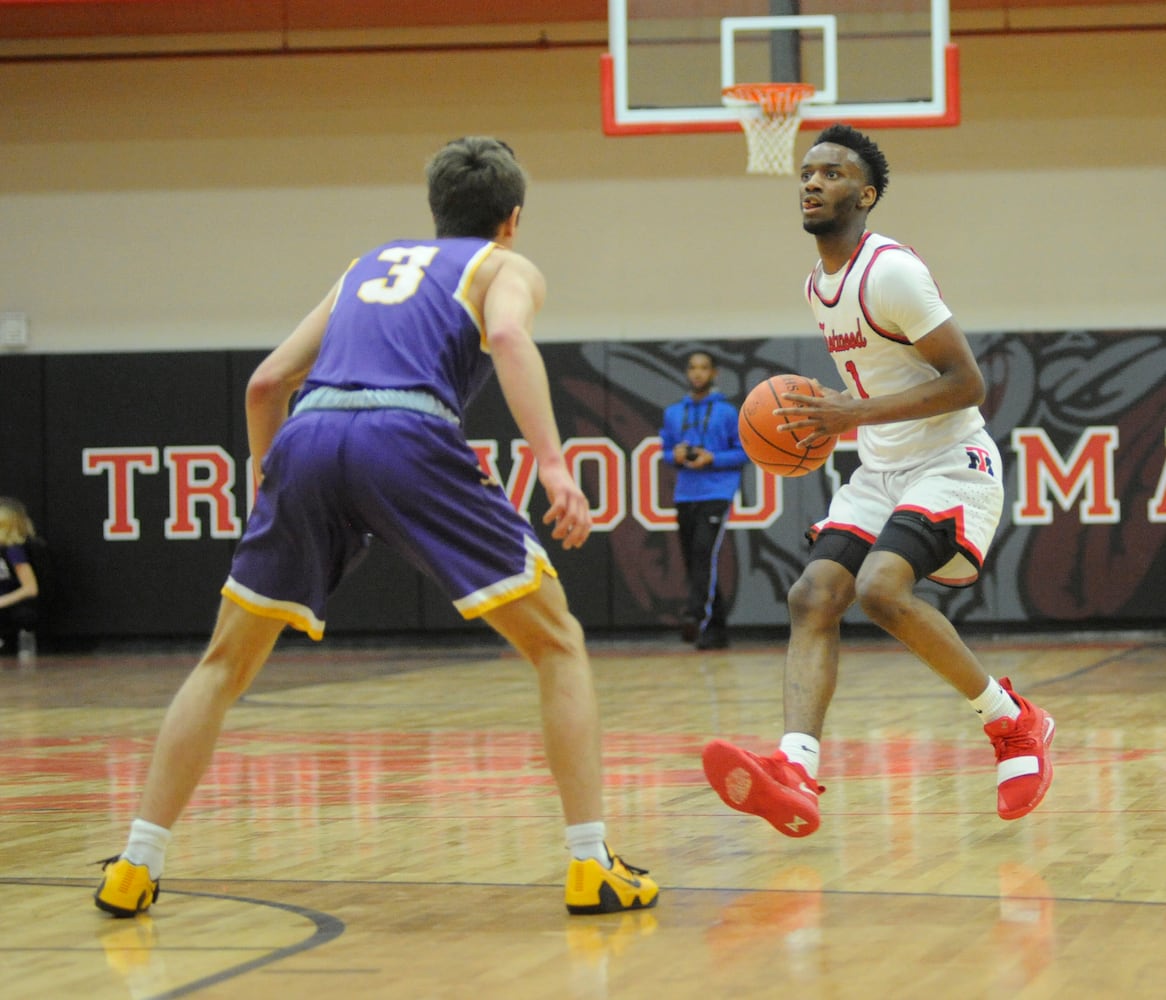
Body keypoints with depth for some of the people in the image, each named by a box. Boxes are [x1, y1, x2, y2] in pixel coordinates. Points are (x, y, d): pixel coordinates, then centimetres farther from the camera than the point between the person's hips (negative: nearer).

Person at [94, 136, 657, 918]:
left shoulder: (370, 266, 36)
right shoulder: (505, 266, 22)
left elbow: (267, 382, 31)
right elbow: (508, 334, -3)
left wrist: (271, 490, 44)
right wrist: (553, 464, -13)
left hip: (307, 436, 4)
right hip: (409, 436, -4)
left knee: (227, 663, 21)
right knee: (557, 644, 9)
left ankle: (136, 868, 16)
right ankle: (594, 867, -1)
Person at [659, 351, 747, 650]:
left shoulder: (726, 412, -1)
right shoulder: (673, 413, 13)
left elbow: (744, 452, -1)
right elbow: (666, 449, 20)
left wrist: (712, 459, -14)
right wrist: (676, 455, -2)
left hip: (716, 494, -5)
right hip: (685, 496, 5)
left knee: (705, 552, -22)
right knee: (692, 560, 6)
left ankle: (696, 615, -30)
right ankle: (716, 628, 14)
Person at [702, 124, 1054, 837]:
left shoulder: (890, 271, -17)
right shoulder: (820, 285, 12)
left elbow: (967, 383, -20)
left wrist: (856, 414, -24)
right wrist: (827, 421, 10)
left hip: (950, 463, -9)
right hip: (880, 470, 9)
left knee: (881, 588, -28)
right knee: (813, 597, -12)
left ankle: (1014, 723, -9)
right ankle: (795, 776, -27)